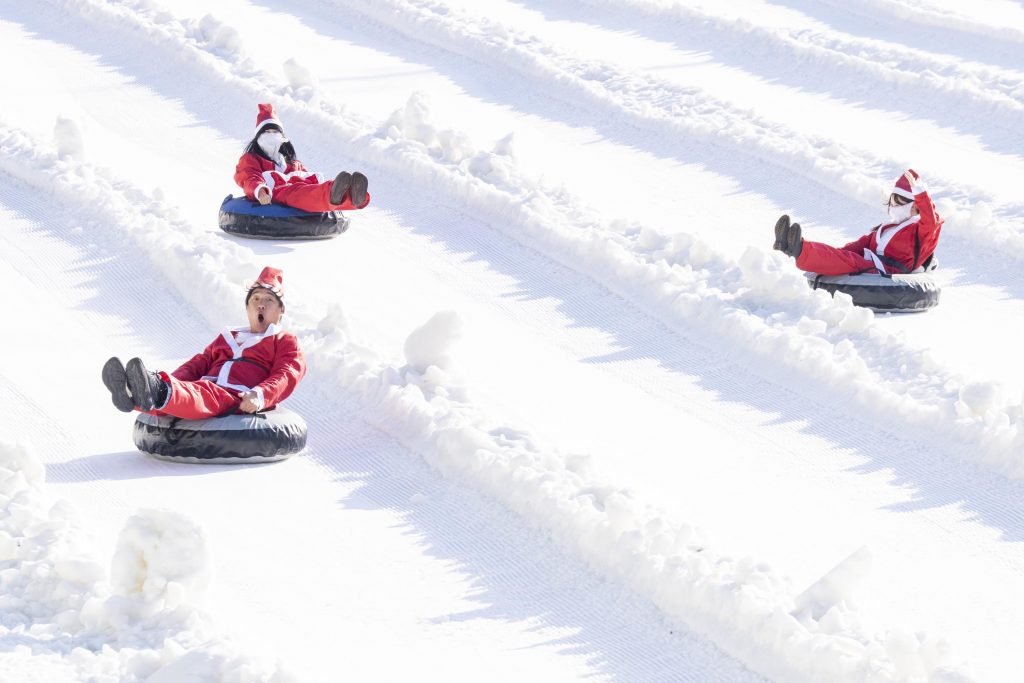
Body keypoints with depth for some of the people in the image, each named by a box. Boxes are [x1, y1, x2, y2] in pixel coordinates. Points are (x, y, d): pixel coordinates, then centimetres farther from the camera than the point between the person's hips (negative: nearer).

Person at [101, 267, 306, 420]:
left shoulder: (285, 342, 23)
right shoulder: (227, 338, 41)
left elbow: (287, 376, 3)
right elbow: (198, 363, 29)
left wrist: (260, 396, -20)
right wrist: (174, 380, 3)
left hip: (239, 400, -6)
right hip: (205, 388, 6)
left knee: (206, 396, -40)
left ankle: (160, 394, -72)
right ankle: (131, 394, -61)